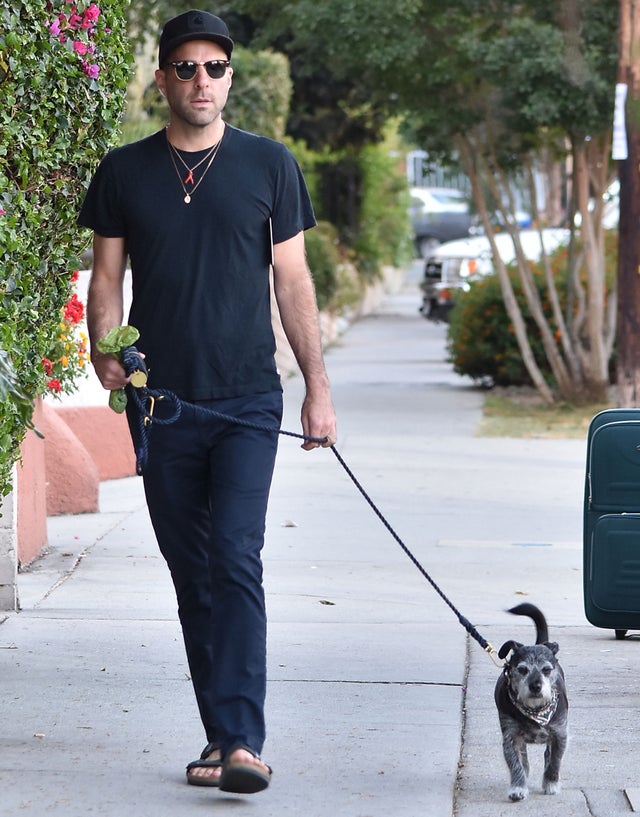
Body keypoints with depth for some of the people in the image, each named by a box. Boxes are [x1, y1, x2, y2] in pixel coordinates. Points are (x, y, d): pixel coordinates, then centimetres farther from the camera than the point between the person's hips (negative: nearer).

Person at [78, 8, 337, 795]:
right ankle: (222, 735, 15)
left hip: (247, 401, -2)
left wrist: (318, 388, 2)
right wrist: (105, 352, -10)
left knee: (236, 562, -15)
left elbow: (292, 279, 6)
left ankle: (241, 742, -19)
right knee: (192, 574, 7)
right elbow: (107, 277, 9)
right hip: (161, 404, 2)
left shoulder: (268, 163, 4)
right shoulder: (124, 171, 7)